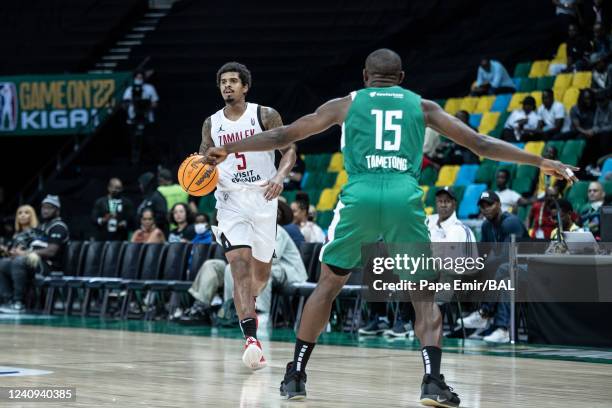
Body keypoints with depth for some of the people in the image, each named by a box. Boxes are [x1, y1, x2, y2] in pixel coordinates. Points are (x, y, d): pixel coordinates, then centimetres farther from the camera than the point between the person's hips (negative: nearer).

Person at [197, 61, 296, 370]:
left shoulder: (265, 115, -2)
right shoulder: (211, 124, 7)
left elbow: (289, 151, -3)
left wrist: (279, 177, -22)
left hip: (262, 198, 0)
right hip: (230, 201, 0)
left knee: (261, 270, 12)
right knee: (240, 264, -18)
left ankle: (247, 304, 47)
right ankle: (251, 339, -26)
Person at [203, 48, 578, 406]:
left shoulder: (346, 104, 20)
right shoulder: (422, 106, 21)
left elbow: (284, 135, 24)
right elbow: (480, 144, 20)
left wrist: (228, 149, 35)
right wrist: (541, 162, 27)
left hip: (360, 196, 0)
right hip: (405, 198, 0)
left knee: (329, 284, 18)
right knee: (424, 295, 11)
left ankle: (295, 376, 18)